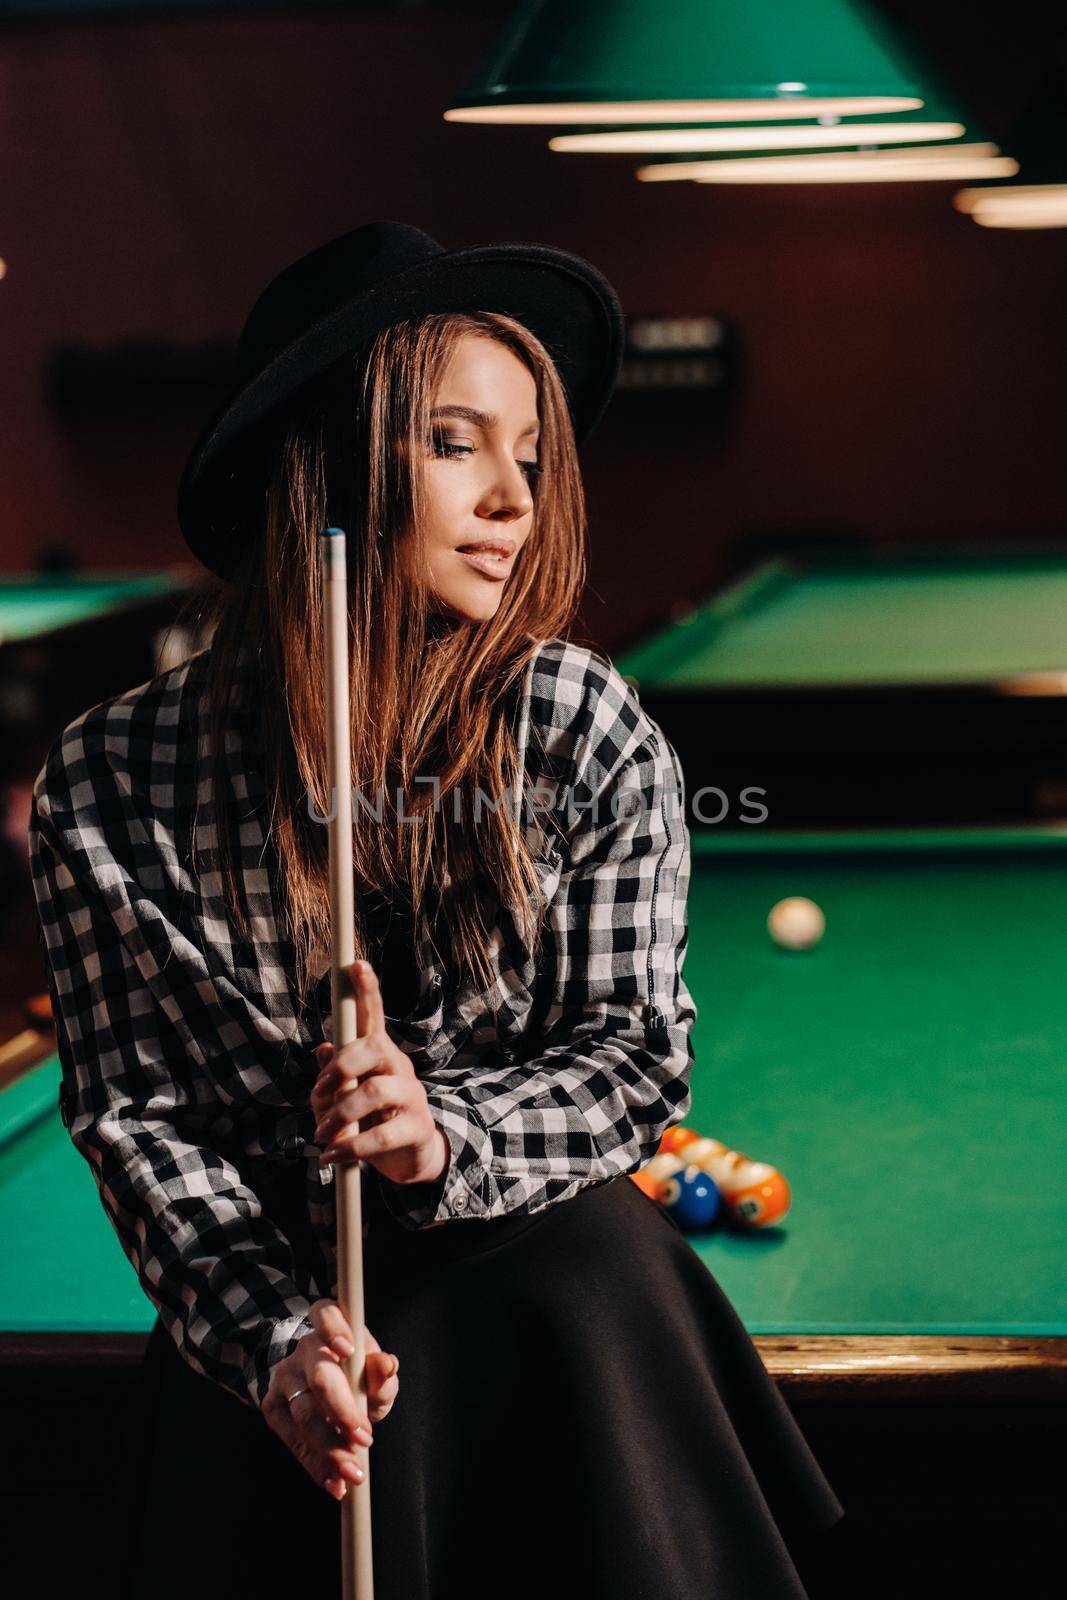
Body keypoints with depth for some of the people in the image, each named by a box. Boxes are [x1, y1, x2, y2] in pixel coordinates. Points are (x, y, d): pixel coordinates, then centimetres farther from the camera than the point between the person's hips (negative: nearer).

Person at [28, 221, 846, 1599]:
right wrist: (272, 1332, -16)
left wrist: (444, 1137, -19)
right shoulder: (110, 785, -5)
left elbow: (635, 1059, 0)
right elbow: (132, 1108, -2)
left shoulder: (593, 736, -5)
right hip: (264, 1300, -2)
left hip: (543, 1254, 2)